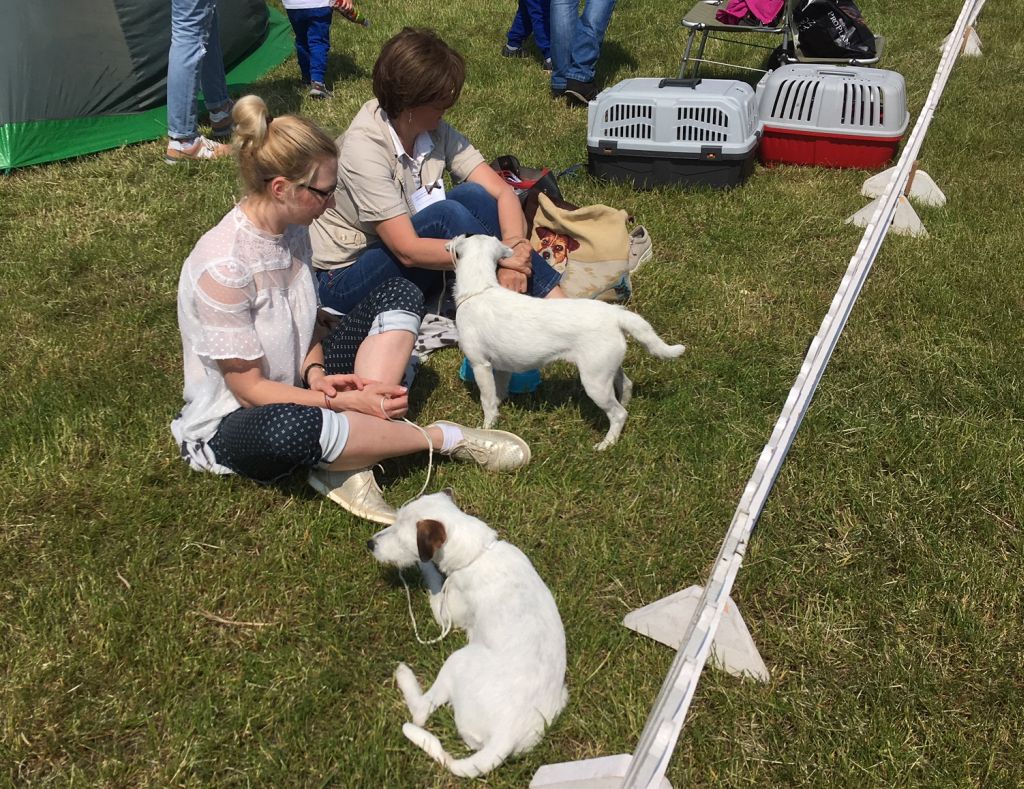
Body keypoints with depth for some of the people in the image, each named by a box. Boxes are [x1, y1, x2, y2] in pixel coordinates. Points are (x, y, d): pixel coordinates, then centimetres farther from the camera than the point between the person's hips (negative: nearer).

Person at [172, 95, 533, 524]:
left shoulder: (292, 229, -4)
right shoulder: (222, 267, -28)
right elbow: (249, 388, -22)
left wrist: (317, 374, -14)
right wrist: (343, 402, -24)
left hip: (294, 388, 8)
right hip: (231, 423, -8)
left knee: (399, 295, -4)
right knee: (293, 427, -45)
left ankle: (349, 463, -19)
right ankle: (443, 437, -19)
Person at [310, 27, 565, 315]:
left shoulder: (436, 131, -6)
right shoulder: (363, 148, -25)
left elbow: (502, 191, -11)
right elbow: (407, 250, -29)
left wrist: (513, 247, -31)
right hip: (344, 279, -6)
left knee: (472, 196, -17)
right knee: (448, 215, -28)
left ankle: (559, 301, -21)